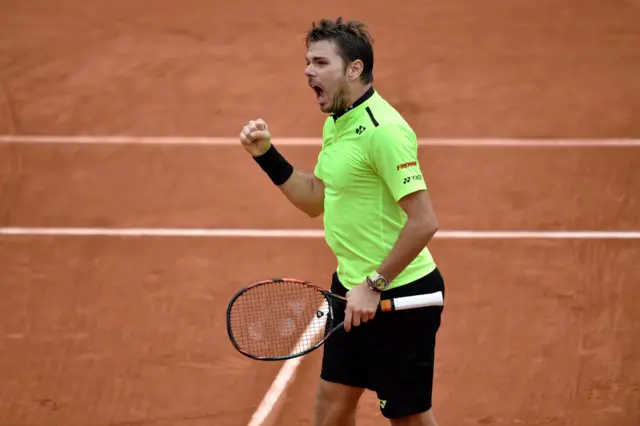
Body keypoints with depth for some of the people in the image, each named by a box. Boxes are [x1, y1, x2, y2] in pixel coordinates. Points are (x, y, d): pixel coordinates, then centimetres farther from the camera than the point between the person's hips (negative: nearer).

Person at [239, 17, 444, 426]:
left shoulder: (383, 130, -22)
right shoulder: (336, 123, 9)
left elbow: (424, 222, -25)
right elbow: (316, 199, 20)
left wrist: (374, 285, -21)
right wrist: (266, 154, 8)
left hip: (400, 296, -9)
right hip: (352, 289, 9)